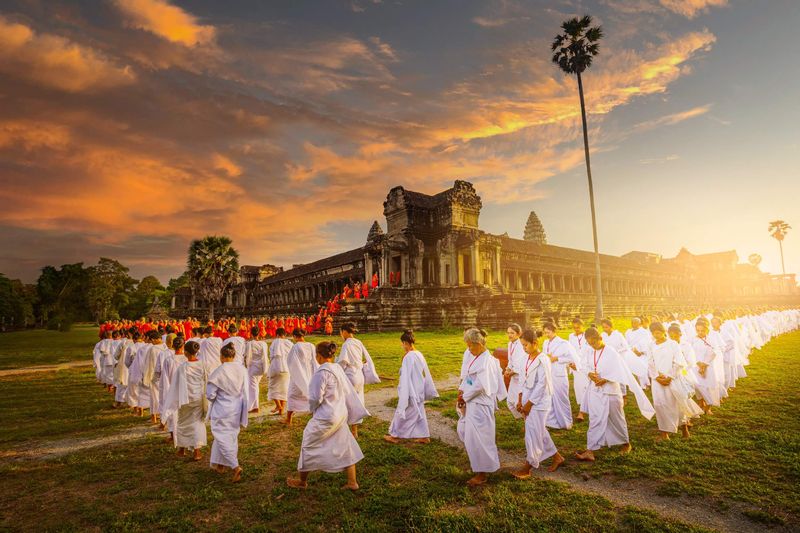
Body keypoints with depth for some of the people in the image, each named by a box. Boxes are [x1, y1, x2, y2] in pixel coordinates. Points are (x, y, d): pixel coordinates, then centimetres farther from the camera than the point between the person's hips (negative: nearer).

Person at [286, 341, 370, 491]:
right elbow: (349, 392, 7)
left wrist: (312, 409, 2)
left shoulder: (322, 372, -23)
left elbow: (315, 398, -18)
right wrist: (353, 411, 15)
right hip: (341, 415, 8)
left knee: (308, 446, 14)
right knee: (345, 446, 16)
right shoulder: (338, 369, 1)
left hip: (325, 418, -7)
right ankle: (352, 482, 21)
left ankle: (302, 481, 32)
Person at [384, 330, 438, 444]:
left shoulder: (408, 357, -23)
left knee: (401, 413, 9)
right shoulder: (419, 355, 2)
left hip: (410, 391, -8)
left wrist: (402, 395, -15)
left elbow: (405, 378, -21)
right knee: (419, 413, 18)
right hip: (419, 391, 8)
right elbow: (426, 374, 10)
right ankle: (424, 436, 25)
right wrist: (429, 391, 18)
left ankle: (395, 436, 24)